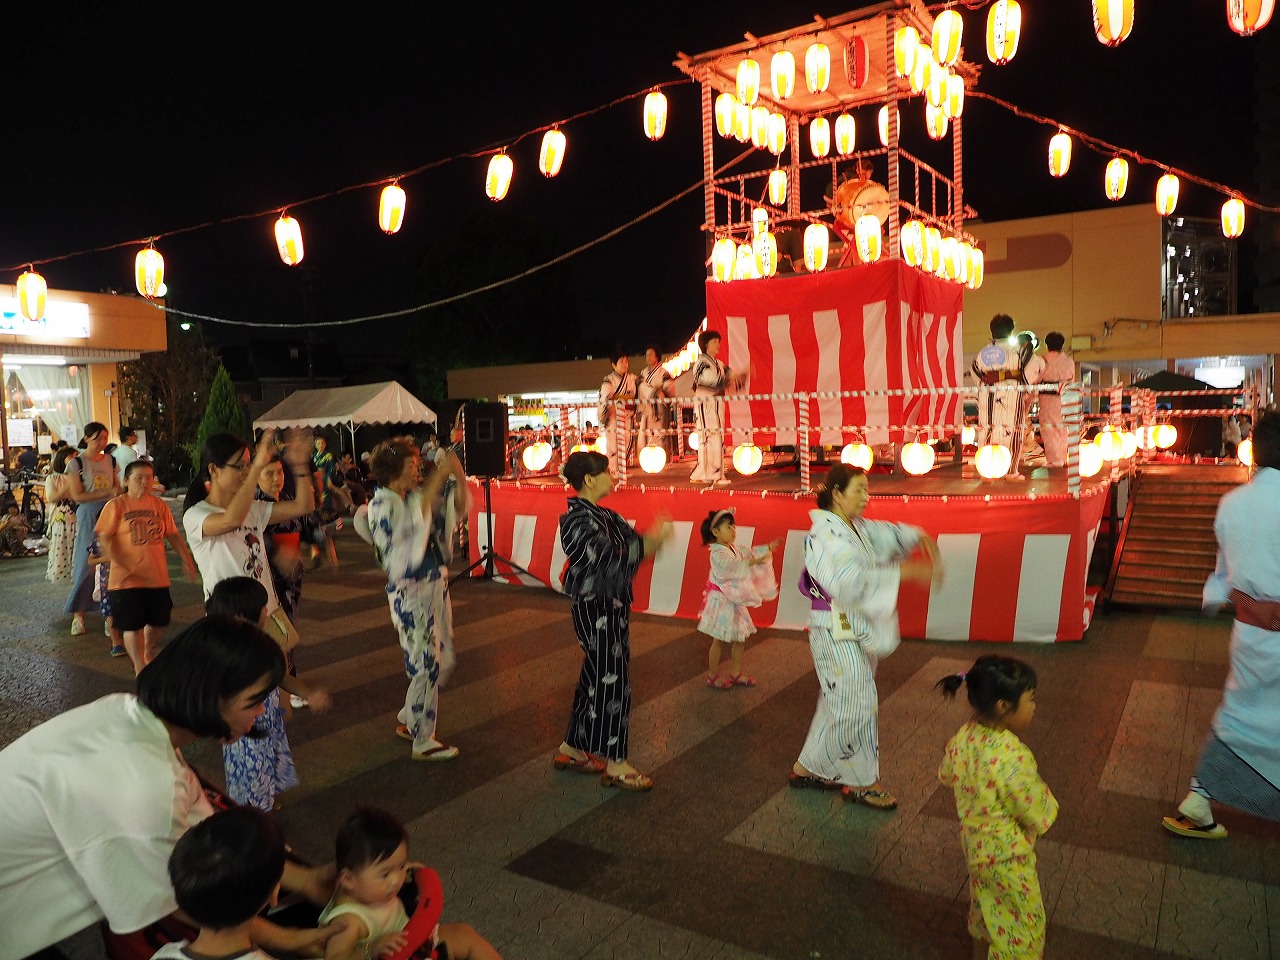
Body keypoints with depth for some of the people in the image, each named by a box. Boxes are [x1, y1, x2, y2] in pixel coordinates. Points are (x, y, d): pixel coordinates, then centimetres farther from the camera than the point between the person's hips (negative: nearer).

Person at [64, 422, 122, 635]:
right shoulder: (76, 463, -2)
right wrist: (108, 493, -16)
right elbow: (77, 496, -9)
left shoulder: (110, 461, 10)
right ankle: (78, 614, 6)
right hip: (89, 516, -3)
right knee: (86, 564, -4)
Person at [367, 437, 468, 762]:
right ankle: (422, 742, 16)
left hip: (436, 585, 8)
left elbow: (460, 506, 9)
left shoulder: (416, 497, 6)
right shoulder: (382, 504, -15)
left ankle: (408, 722, 35)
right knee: (426, 665, -1)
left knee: (443, 660, 17)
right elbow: (415, 520, -34)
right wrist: (439, 477, -35)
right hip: (410, 592, -8)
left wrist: (459, 476, -8)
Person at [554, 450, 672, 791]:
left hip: (613, 606, 10)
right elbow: (612, 561, -28)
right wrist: (652, 540, -23)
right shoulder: (577, 520, -20)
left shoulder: (603, 515, 11)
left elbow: (630, 538, 9)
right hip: (596, 609, -10)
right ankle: (615, 764, 11)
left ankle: (572, 749, 32)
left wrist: (653, 535, -12)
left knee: (596, 677, 18)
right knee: (612, 682, -2)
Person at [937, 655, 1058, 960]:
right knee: (1023, 923, 18)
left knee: (985, 906, 30)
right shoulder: (1014, 758, -38)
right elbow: (1039, 816, -25)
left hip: (974, 843, 7)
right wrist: (1045, 796, -6)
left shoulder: (963, 737, -15)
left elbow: (947, 775, 4)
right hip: (1006, 855, -7)